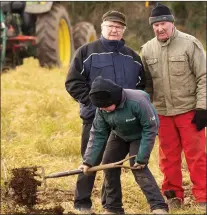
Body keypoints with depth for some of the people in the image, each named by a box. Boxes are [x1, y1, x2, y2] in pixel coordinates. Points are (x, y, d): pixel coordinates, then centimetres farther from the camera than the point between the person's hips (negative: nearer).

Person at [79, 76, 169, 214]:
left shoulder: (137, 101, -38)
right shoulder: (102, 109, -20)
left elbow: (150, 128, -30)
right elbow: (98, 134, -14)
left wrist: (142, 157, -29)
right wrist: (89, 161, -21)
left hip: (139, 135, -6)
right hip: (119, 135, 6)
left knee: (138, 168, -22)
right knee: (109, 165, 4)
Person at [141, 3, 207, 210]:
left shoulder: (190, 44, -9)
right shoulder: (147, 49, 4)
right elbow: (146, 83, 13)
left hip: (189, 110, -4)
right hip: (162, 112, 4)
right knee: (168, 156, 11)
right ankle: (173, 195, 22)